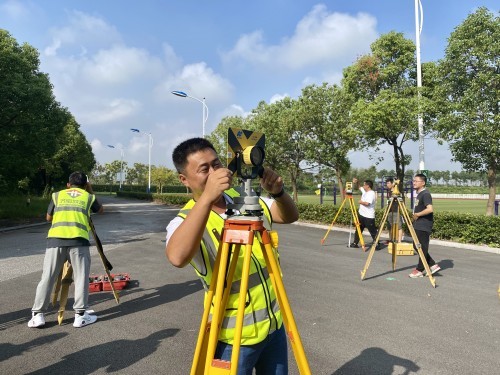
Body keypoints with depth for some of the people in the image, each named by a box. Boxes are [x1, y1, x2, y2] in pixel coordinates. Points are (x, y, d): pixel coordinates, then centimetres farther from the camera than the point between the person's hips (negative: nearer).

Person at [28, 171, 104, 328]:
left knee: (47, 277, 11)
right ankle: (80, 315, 8)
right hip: (78, 240, -2)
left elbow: (48, 217, 32)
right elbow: (101, 210, 37)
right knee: (81, 277, 7)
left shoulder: (57, 195, 20)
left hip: (55, 239, 2)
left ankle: (37, 315, 14)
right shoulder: (88, 197, 17)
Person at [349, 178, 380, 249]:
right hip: (361, 214, 9)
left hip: (369, 217, -9)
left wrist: (361, 202, -10)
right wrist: (355, 183, 6)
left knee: (373, 231, -2)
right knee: (358, 229, 14)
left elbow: (367, 203, -28)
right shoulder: (364, 191, 10)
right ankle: (355, 243, 21)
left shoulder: (372, 193, -16)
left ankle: (377, 244, 6)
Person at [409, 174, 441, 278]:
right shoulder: (419, 194, 14)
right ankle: (433, 265, 20)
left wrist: (417, 215, -18)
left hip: (423, 226, -10)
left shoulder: (425, 194, -16)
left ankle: (419, 270, 10)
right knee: (417, 246, 13)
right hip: (418, 225, 10)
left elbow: (430, 209, -28)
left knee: (422, 248, 0)